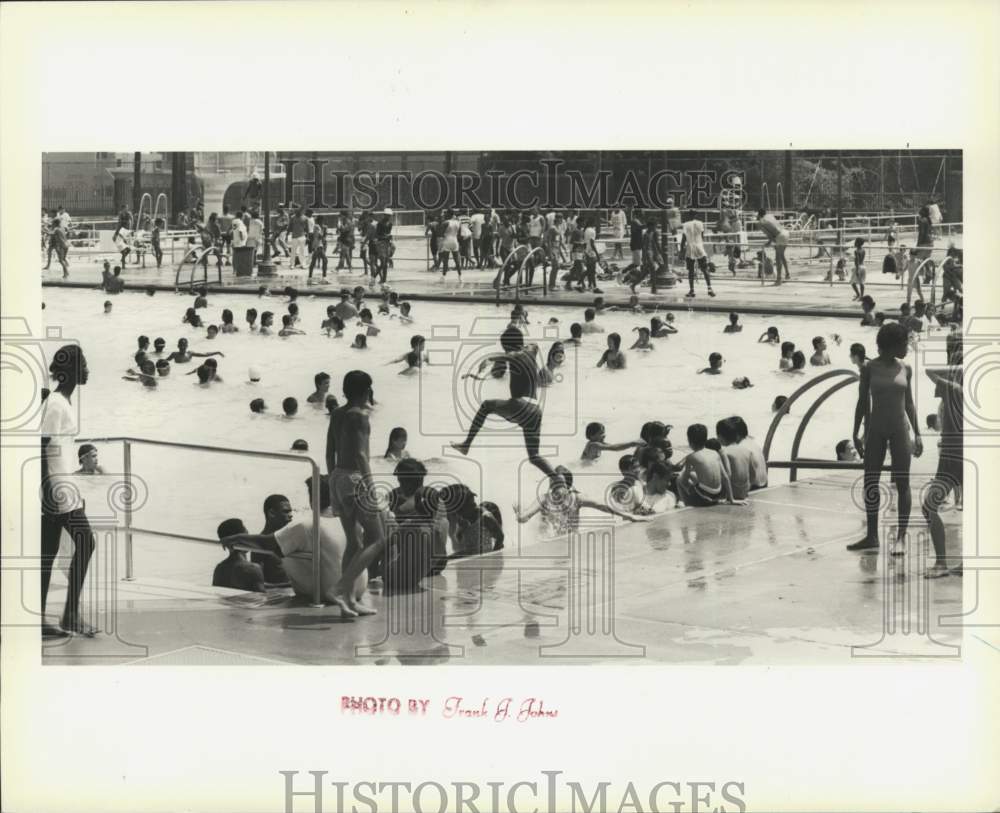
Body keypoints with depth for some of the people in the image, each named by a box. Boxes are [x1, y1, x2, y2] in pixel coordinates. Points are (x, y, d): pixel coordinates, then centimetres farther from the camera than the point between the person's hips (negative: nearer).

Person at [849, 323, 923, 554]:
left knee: (902, 483, -5)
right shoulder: (869, 368, -2)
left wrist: (917, 434, 4)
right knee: (870, 483, 1)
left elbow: (909, 403, 8)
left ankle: (901, 537, -2)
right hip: (875, 429, 0)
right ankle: (872, 537, 9)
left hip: (899, 429, 0)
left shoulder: (905, 369, 3)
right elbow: (862, 402, 2)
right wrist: (856, 433, -1)